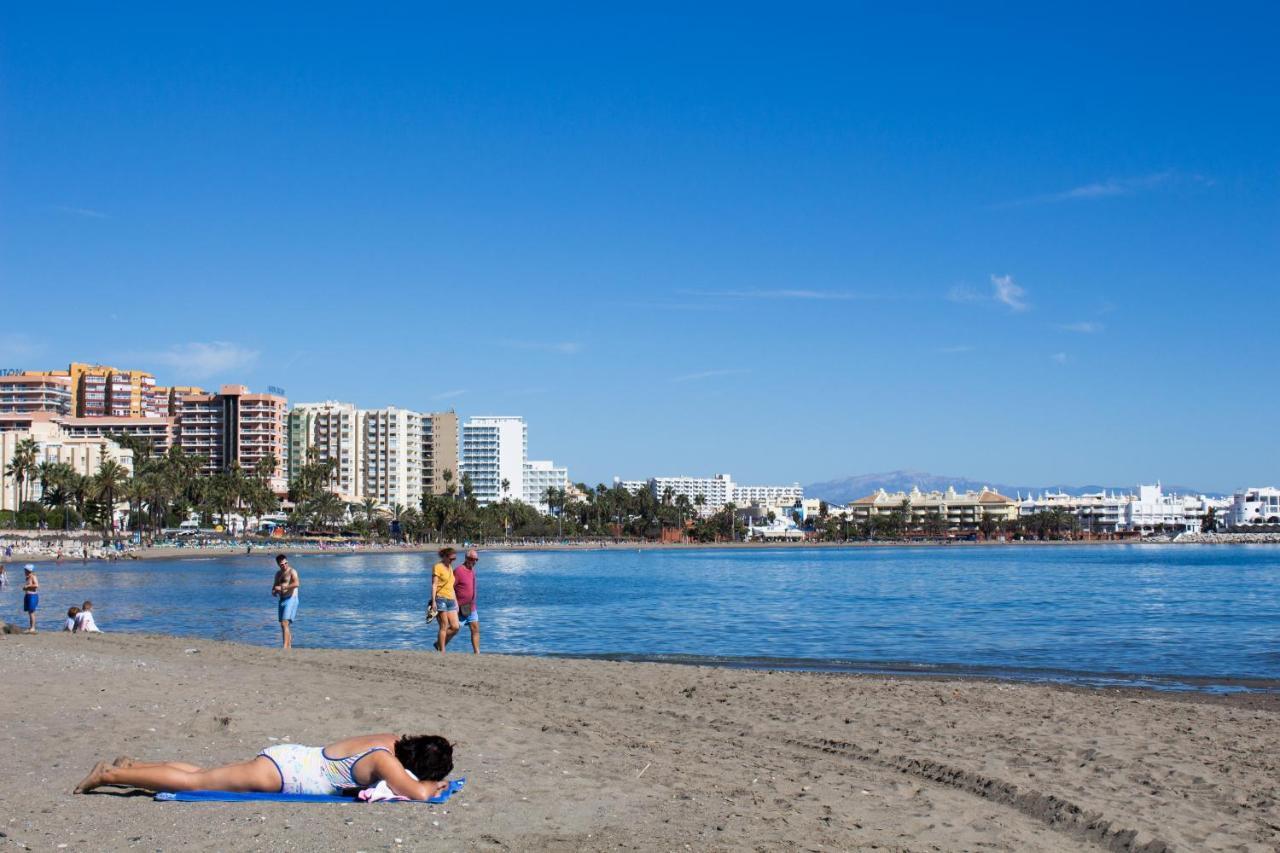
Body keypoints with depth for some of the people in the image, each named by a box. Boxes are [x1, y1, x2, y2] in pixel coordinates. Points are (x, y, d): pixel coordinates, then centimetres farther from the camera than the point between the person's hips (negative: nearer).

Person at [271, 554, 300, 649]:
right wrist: (274, 591, 3)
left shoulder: (292, 571, -7)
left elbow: (297, 584, -23)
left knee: (285, 623, -19)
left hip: (291, 599, -8)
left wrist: (282, 587, -22)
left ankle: (285, 647, -24)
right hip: (282, 600, 9)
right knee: (283, 625, 11)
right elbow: (275, 586, 27)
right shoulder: (278, 573, 17)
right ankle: (289, 646, 18)